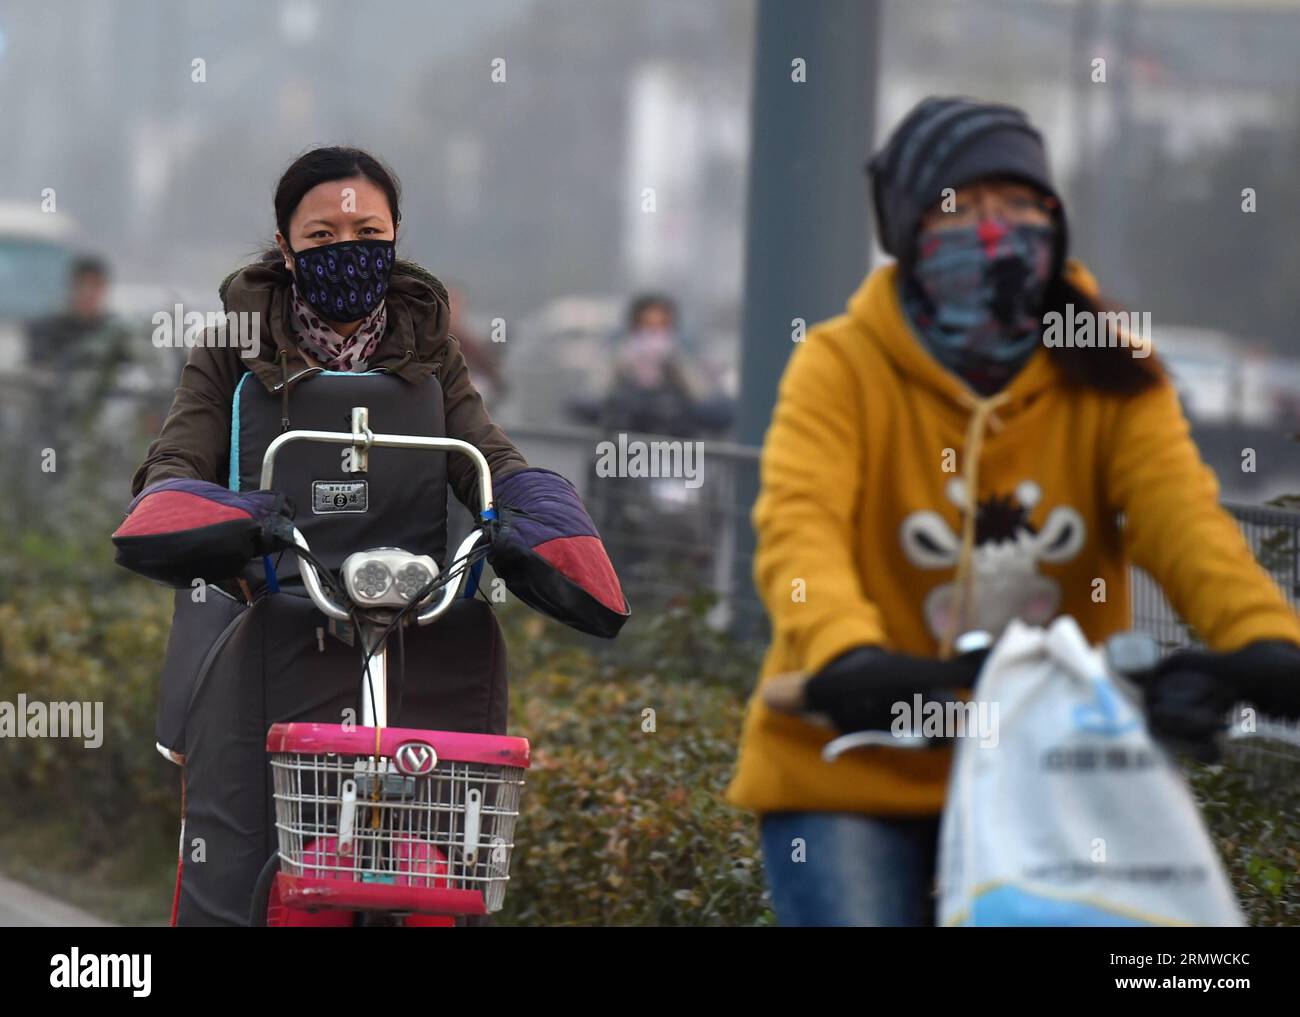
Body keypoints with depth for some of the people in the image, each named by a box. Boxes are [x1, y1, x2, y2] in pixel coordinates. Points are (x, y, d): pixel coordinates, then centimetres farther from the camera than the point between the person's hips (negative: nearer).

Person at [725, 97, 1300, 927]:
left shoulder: (1109, 377, 3)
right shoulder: (844, 367, -5)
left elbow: (1180, 513, -14)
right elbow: (799, 525, -22)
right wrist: (846, 655, -45)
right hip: (854, 769, -3)